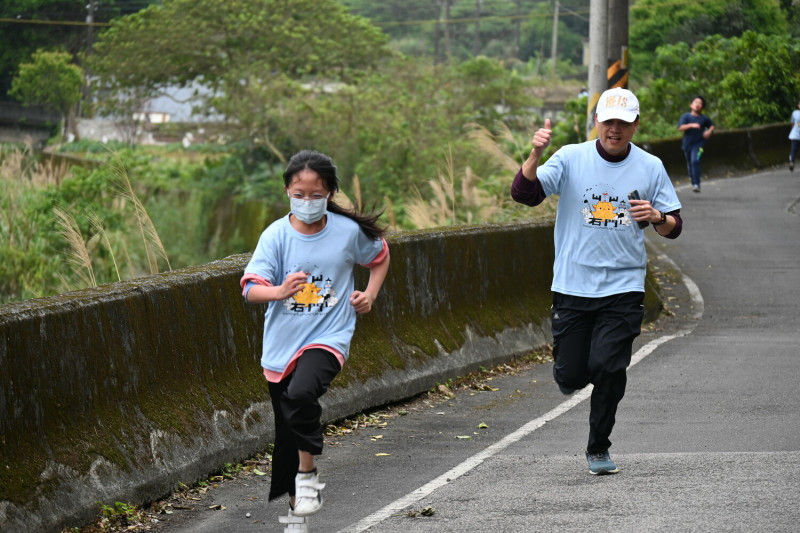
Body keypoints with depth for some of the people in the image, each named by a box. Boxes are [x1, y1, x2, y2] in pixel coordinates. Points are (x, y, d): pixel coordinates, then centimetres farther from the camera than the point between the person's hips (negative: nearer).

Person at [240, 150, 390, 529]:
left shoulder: (348, 231, -5)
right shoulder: (277, 235, -8)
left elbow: (380, 256, 17)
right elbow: (250, 289, -18)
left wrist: (370, 294, 2)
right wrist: (279, 291, -38)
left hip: (328, 337, -2)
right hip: (282, 344, 2)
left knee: (302, 392, -32)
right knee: (287, 434, 11)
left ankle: (307, 475, -12)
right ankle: (296, 509, 29)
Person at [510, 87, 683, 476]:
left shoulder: (650, 167, 4)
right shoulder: (571, 158, 0)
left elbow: (674, 227, 9)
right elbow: (524, 193, -10)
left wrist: (656, 217, -14)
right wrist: (535, 154, -27)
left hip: (623, 287, 0)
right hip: (572, 285, 0)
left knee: (606, 367, -14)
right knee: (570, 377, 0)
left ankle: (598, 448, 5)